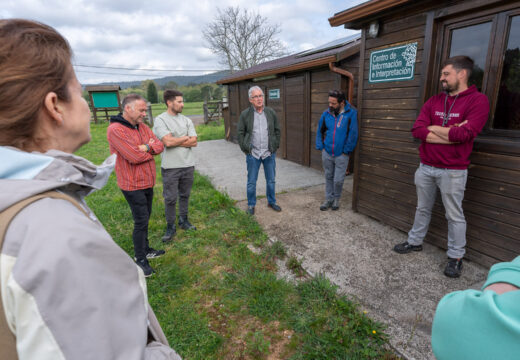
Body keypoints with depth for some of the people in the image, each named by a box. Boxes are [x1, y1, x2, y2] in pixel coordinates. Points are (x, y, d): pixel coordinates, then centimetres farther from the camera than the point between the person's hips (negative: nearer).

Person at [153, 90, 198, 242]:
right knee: (170, 199, 4)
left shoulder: (186, 120, 8)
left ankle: (183, 221, 32)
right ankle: (170, 227, 20)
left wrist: (175, 141, -11)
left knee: (184, 195, 15)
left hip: (188, 165, 4)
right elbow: (168, 142, -18)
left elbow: (194, 142, -2)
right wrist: (186, 138, -5)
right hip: (170, 167, -4)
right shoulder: (160, 120, -6)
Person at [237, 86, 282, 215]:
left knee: (271, 180, 13)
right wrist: (245, 149, -4)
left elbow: (277, 131, 9)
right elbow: (241, 133, 2)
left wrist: (275, 146, 3)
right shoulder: (245, 114, -2)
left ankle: (271, 202, 31)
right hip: (253, 154, -2)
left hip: (269, 154, 2)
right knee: (251, 182, 7)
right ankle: (251, 204, 24)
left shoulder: (271, 113, 3)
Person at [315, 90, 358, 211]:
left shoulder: (351, 113, -11)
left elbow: (353, 134, -10)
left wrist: (346, 151, -10)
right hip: (327, 153, 3)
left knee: (338, 180, 3)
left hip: (341, 155, -3)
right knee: (328, 177, 14)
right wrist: (320, 147, 3)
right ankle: (329, 199, 29)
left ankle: (336, 199, 29)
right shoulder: (326, 113, 0)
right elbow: (320, 131, 11)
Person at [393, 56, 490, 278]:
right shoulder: (434, 101, 8)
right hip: (426, 167, 5)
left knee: (454, 215, 6)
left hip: (453, 171, -5)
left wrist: (433, 128, -7)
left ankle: (456, 257, 22)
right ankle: (415, 241, 33)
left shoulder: (478, 100, -7)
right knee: (422, 209, 17)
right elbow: (417, 130, -6)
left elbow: (465, 134, -21)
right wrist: (451, 133, -14)